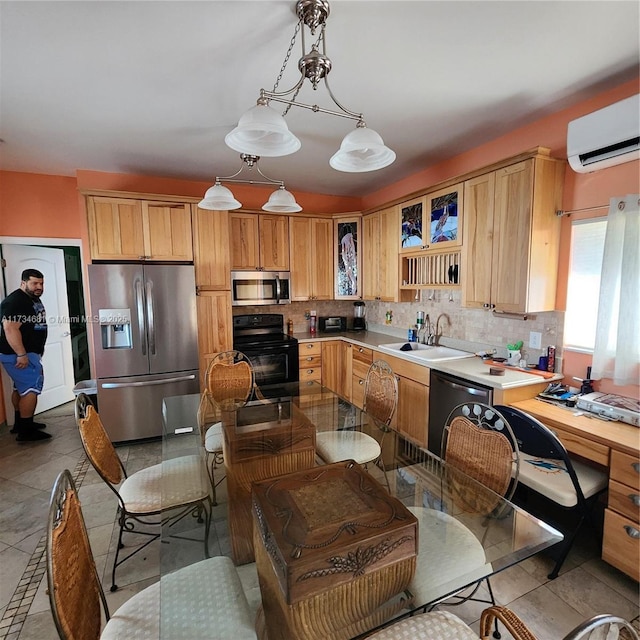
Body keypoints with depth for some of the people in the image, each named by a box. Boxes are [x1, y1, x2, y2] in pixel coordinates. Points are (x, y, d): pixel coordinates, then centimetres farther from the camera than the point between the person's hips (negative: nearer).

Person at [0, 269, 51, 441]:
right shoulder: (15, 301, -19)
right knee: (31, 388, -10)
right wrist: (21, 355, -28)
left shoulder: (34, 299, 13)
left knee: (21, 388, 16)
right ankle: (26, 431, -4)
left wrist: (36, 353, 25)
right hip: (18, 355, -11)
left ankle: (20, 424, 28)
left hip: (28, 353, 11)